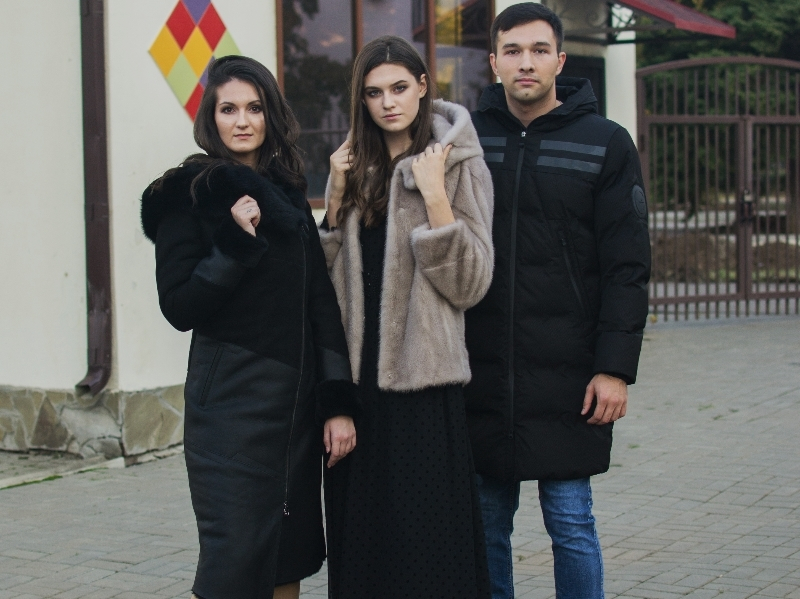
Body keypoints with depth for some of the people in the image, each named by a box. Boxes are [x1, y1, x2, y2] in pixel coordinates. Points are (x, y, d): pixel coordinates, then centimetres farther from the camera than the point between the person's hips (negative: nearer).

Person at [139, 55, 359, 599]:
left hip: (298, 401, 5)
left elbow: (322, 302, 7)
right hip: (230, 405, -5)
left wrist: (338, 402, 1)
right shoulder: (188, 196, -3)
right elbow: (179, 308, -9)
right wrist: (236, 242, -19)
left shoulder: (288, 195, 12)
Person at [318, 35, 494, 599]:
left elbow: (470, 283, -10)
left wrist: (435, 197, -18)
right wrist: (337, 197, 0)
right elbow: (329, 275, 12)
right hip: (356, 371, 5)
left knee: (425, 534, -1)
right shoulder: (356, 166, 11)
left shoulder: (459, 163, -4)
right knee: (360, 532, 10)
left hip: (423, 380, -5)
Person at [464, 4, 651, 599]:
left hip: (566, 374, -2)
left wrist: (616, 367, -9)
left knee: (570, 521, 2)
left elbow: (627, 268, -2)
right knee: (487, 522, 8)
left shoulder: (605, 143, 1)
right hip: (480, 371, 2)